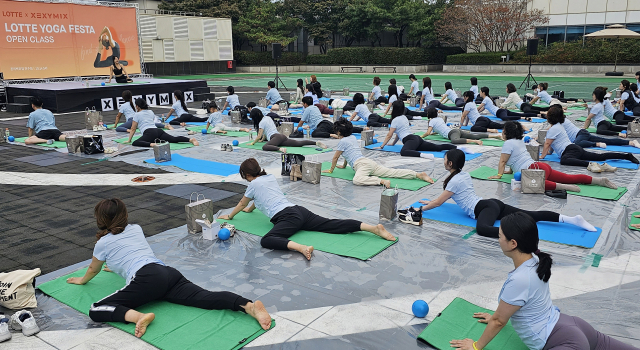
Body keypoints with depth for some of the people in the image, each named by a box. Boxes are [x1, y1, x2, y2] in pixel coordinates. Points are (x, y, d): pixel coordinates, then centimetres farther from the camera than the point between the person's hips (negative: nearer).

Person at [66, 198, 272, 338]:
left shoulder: (103, 243, 17)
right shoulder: (136, 229, 29)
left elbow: (93, 270, 37)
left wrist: (81, 280, 59)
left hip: (147, 279, -6)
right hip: (168, 273, 6)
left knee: (96, 311, -3)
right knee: (204, 297, -14)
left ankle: (139, 316, -34)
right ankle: (250, 306, -40)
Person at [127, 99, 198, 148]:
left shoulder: (137, 115, 12)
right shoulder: (150, 112, 29)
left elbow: (133, 129, 13)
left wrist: (129, 140, 22)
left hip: (149, 133, -6)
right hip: (158, 131, 6)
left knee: (135, 143, -18)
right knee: (174, 139, -10)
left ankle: (151, 144, -46)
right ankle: (190, 139, -33)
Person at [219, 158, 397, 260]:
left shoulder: (253, 184, 8)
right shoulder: (270, 178, 27)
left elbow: (241, 204, 25)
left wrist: (229, 216, 43)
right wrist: (250, 209, 63)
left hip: (286, 217, -8)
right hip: (299, 210, 8)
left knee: (266, 241, -28)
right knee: (332, 225, -4)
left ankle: (301, 248, -57)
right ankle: (374, 227, -19)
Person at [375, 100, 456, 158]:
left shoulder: (395, 120, -1)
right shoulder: (404, 117, 24)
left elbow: (389, 135, -3)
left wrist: (381, 147, 3)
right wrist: (393, 143, 36)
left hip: (411, 140, -10)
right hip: (416, 138, 10)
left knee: (403, 152, -40)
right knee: (438, 147, 4)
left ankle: (423, 155, -62)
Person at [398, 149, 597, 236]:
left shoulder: (454, 180, -6)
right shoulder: (463, 174, 22)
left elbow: (439, 202, -2)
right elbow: (445, 196, 36)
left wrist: (421, 210, 10)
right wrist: (429, 203, 39)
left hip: (484, 207, -10)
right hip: (493, 204, 10)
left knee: (482, 229, -40)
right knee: (530, 216, 2)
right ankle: (570, 219, -6)